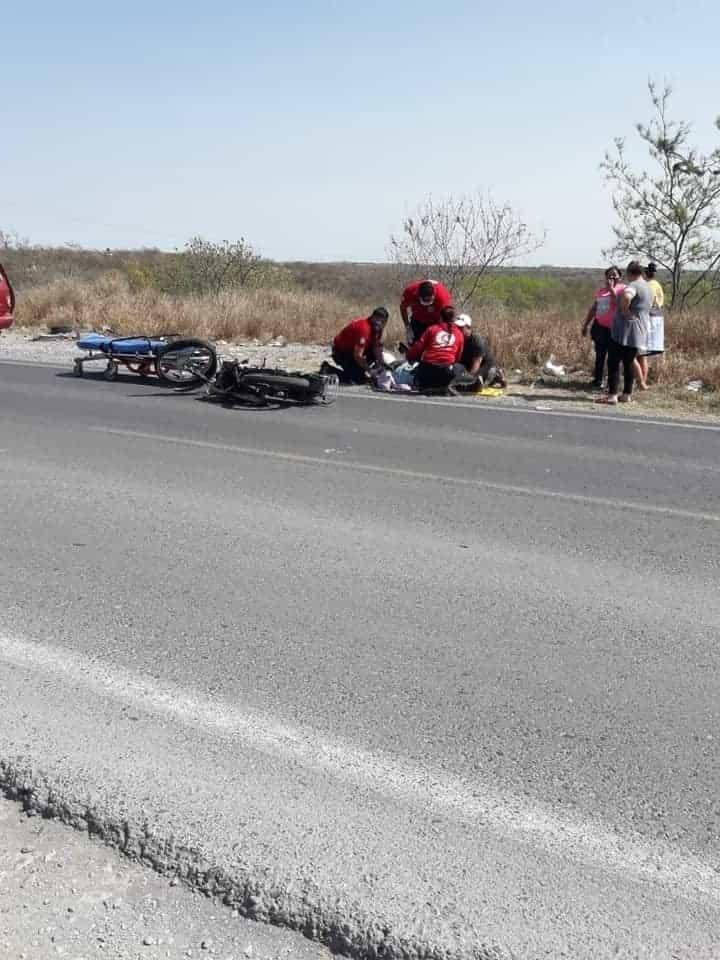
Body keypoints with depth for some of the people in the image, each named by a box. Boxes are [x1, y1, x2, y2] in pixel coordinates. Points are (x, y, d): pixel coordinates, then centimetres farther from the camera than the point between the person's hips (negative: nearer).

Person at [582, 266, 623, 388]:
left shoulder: (622, 289, -4)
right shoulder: (600, 291, 15)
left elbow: (617, 302, -23)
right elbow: (593, 309, 21)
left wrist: (611, 288, -18)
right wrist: (586, 324, 21)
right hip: (600, 327, 6)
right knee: (600, 355, 13)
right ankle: (597, 380, 22)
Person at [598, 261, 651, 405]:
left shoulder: (633, 285, -14)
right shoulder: (648, 288, 18)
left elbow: (626, 296, -37)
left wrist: (624, 311, -22)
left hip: (624, 332, -9)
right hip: (638, 333, 9)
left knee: (614, 363, -6)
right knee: (629, 363, 13)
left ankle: (612, 395, -10)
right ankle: (627, 394, 14)